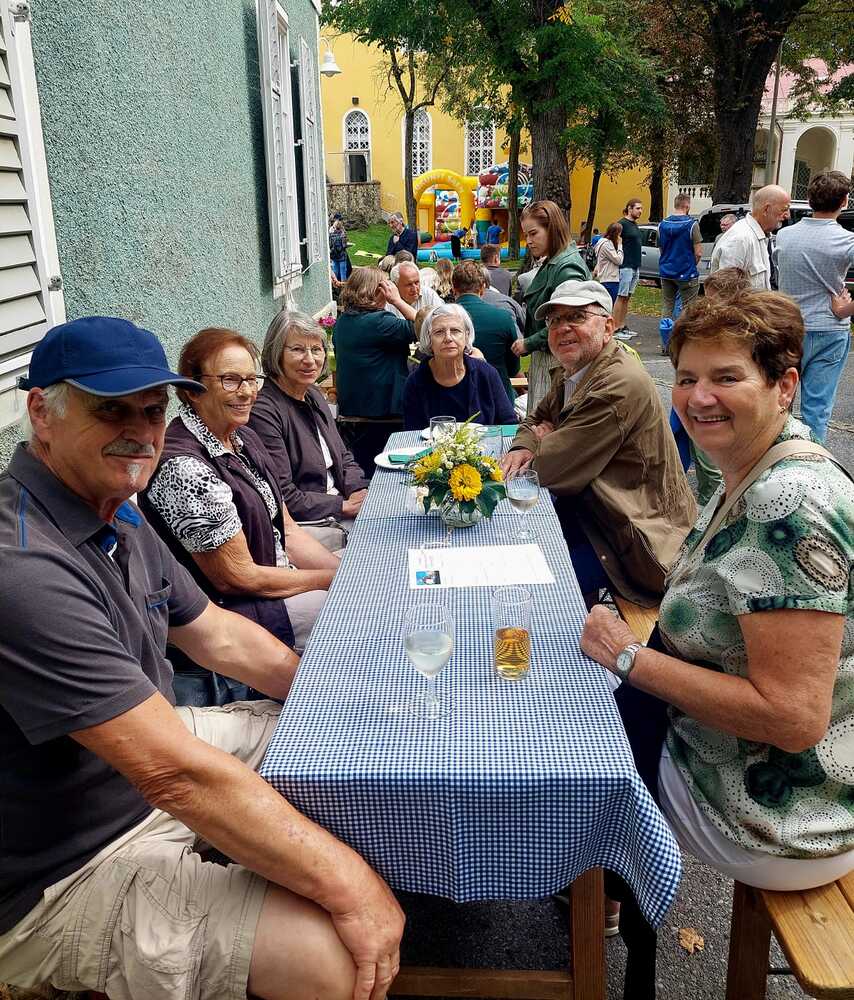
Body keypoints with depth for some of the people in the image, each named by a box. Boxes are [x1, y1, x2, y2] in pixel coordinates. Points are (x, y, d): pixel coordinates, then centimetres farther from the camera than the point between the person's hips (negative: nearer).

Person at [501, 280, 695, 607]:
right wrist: (523, 447, -3)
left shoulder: (622, 384, -25)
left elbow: (554, 469, -25)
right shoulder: (573, 373, 7)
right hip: (592, 507, 10)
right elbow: (538, 420, 20)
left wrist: (546, 440, -2)